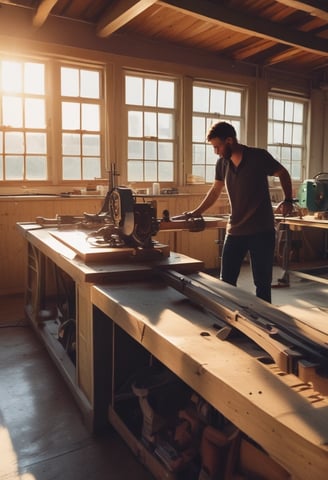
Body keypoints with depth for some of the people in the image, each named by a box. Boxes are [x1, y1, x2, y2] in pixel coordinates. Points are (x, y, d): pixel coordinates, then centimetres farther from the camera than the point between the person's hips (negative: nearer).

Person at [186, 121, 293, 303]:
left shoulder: (259, 156, -10)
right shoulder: (222, 163, 4)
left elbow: (283, 174, 4)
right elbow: (215, 190, 17)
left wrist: (288, 200, -10)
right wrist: (196, 212, 11)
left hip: (262, 231, -4)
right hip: (235, 231, 4)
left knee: (262, 283, 4)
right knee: (226, 282, 7)